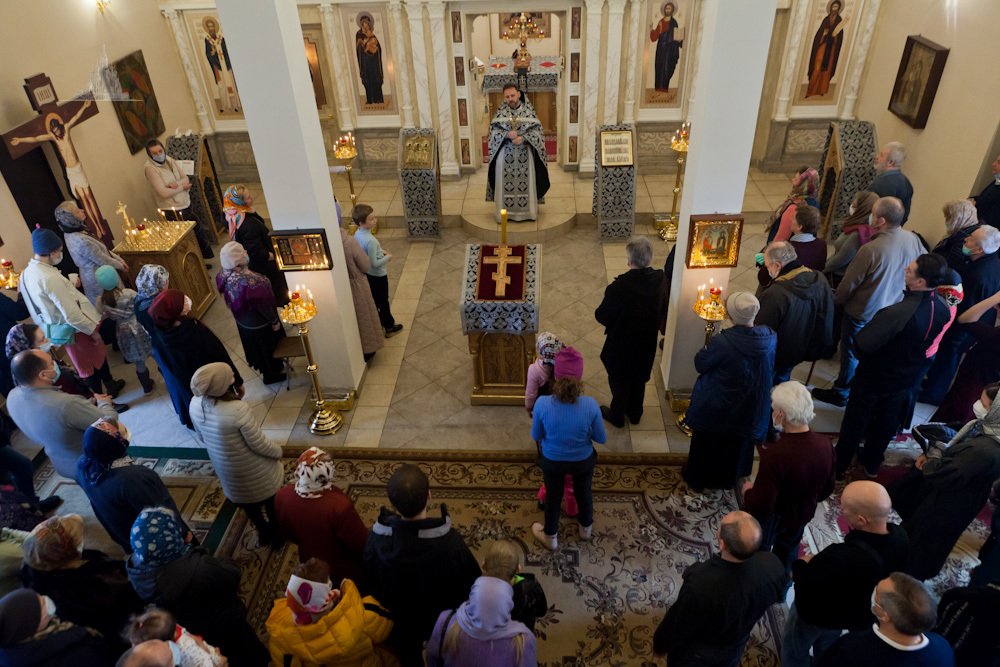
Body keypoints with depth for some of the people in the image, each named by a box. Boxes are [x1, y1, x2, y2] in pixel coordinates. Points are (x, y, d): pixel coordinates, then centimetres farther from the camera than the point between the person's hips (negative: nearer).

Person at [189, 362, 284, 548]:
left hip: (224, 469, 6)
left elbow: (201, 436, 1)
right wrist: (278, 451, -6)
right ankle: (278, 536, 46)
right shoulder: (238, 410, -38)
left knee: (248, 503, 30)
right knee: (271, 500, 24)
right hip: (255, 471, -6)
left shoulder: (195, 404, -18)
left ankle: (263, 533, 54)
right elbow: (261, 446, -27)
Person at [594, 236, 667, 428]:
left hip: (621, 345, -5)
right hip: (646, 344, 5)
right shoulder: (658, 281, -16)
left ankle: (617, 417, 40)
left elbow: (603, 318, -23)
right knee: (639, 379, 27)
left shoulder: (618, 288, -33)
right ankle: (635, 413, 48)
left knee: (619, 381, 19)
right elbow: (662, 308, 1)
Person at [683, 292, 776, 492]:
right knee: (735, 444, 29)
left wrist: (708, 346, -4)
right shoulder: (770, 338, -19)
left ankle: (697, 478, 44)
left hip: (715, 408, -4)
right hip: (748, 408, 4)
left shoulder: (721, 343, -35)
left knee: (706, 444, 22)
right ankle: (727, 478, 53)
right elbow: (771, 369, 0)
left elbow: (700, 364, -19)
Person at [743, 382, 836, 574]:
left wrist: (748, 491, -14)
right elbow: (826, 491, -4)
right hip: (803, 515, 6)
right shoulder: (825, 445, -21)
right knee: (789, 547, 34)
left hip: (771, 519, -6)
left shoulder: (775, 455, -41)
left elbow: (761, 507, -34)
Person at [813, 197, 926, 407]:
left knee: (851, 352, 13)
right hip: (893, 310, 7)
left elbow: (849, 284, -22)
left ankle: (841, 392, 30)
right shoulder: (913, 239, -13)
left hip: (864, 312, -7)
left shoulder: (870, 250, -33)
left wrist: (835, 301, -2)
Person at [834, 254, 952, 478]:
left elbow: (864, 344, -32)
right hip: (907, 378, 6)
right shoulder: (944, 309, -15)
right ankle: (872, 464, 46)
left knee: (855, 422, 14)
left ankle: (839, 466, 30)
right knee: (887, 421, 26)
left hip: (876, 378, -6)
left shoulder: (896, 313, -39)